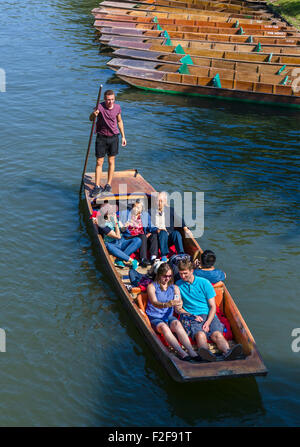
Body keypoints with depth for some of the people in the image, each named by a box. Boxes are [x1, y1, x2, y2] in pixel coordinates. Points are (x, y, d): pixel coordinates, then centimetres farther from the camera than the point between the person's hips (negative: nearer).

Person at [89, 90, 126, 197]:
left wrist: (123, 136, 13)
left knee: (111, 161, 8)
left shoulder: (117, 107, -2)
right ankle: (97, 187, 4)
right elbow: (91, 119, -22)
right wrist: (94, 114, -45)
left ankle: (108, 185, 18)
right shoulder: (100, 107, -14)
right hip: (101, 138, -2)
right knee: (99, 162, -1)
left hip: (113, 137, 2)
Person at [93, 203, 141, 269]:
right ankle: (130, 260, -36)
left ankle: (119, 260, -30)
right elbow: (118, 236, -21)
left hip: (122, 242, 6)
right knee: (108, 246, -41)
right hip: (112, 245, -6)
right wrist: (116, 222, -23)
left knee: (138, 240, -19)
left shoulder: (112, 217, 4)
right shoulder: (103, 225, -17)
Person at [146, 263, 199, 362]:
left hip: (169, 317, 3)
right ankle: (182, 353, -49)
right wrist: (167, 304, -40)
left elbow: (179, 301, -3)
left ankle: (191, 351, -47)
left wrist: (179, 304, -29)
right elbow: (154, 303, -19)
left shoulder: (175, 288, 12)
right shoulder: (152, 286, -1)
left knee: (177, 324, -32)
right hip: (154, 318, -2)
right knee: (164, 327, -35)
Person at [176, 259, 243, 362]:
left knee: (217, 334, -30)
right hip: (191, 318, -1)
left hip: (209, 316, 1)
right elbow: (178, 308, 10)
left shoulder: (204, 283, 7)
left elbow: (213, 306, 6)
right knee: (200, 334, -35)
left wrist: (208, 322, -11)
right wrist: (192, 316, -7)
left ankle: (227, 352, -57)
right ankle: (206, 353, -65)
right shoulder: (178, 285, 10)